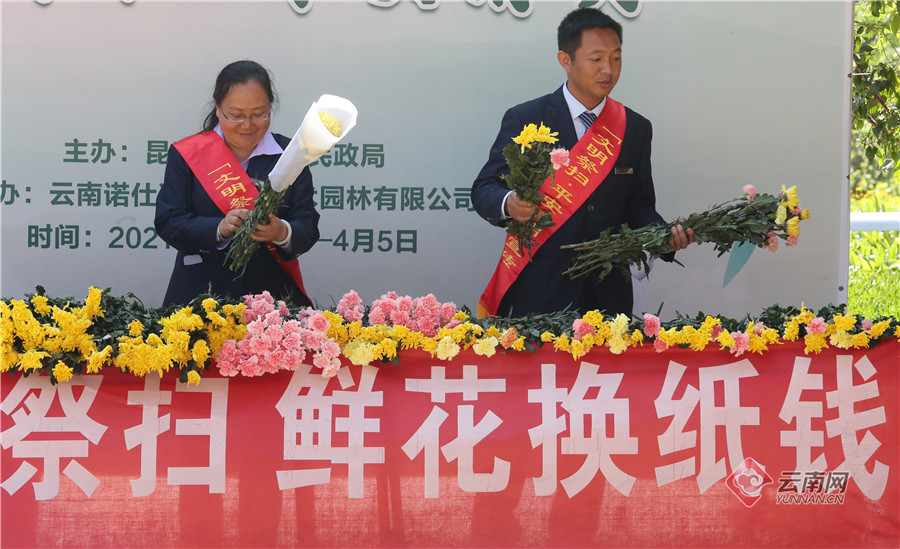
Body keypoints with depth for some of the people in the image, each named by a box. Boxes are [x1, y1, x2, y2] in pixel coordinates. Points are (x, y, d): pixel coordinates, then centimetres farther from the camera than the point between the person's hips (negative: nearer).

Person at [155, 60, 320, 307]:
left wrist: (282, 232, -21)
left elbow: (309, 229, 2)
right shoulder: (186, 154, 7)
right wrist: (218, 229, -18)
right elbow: (167, 222, -1)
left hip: (272, 295, 1)